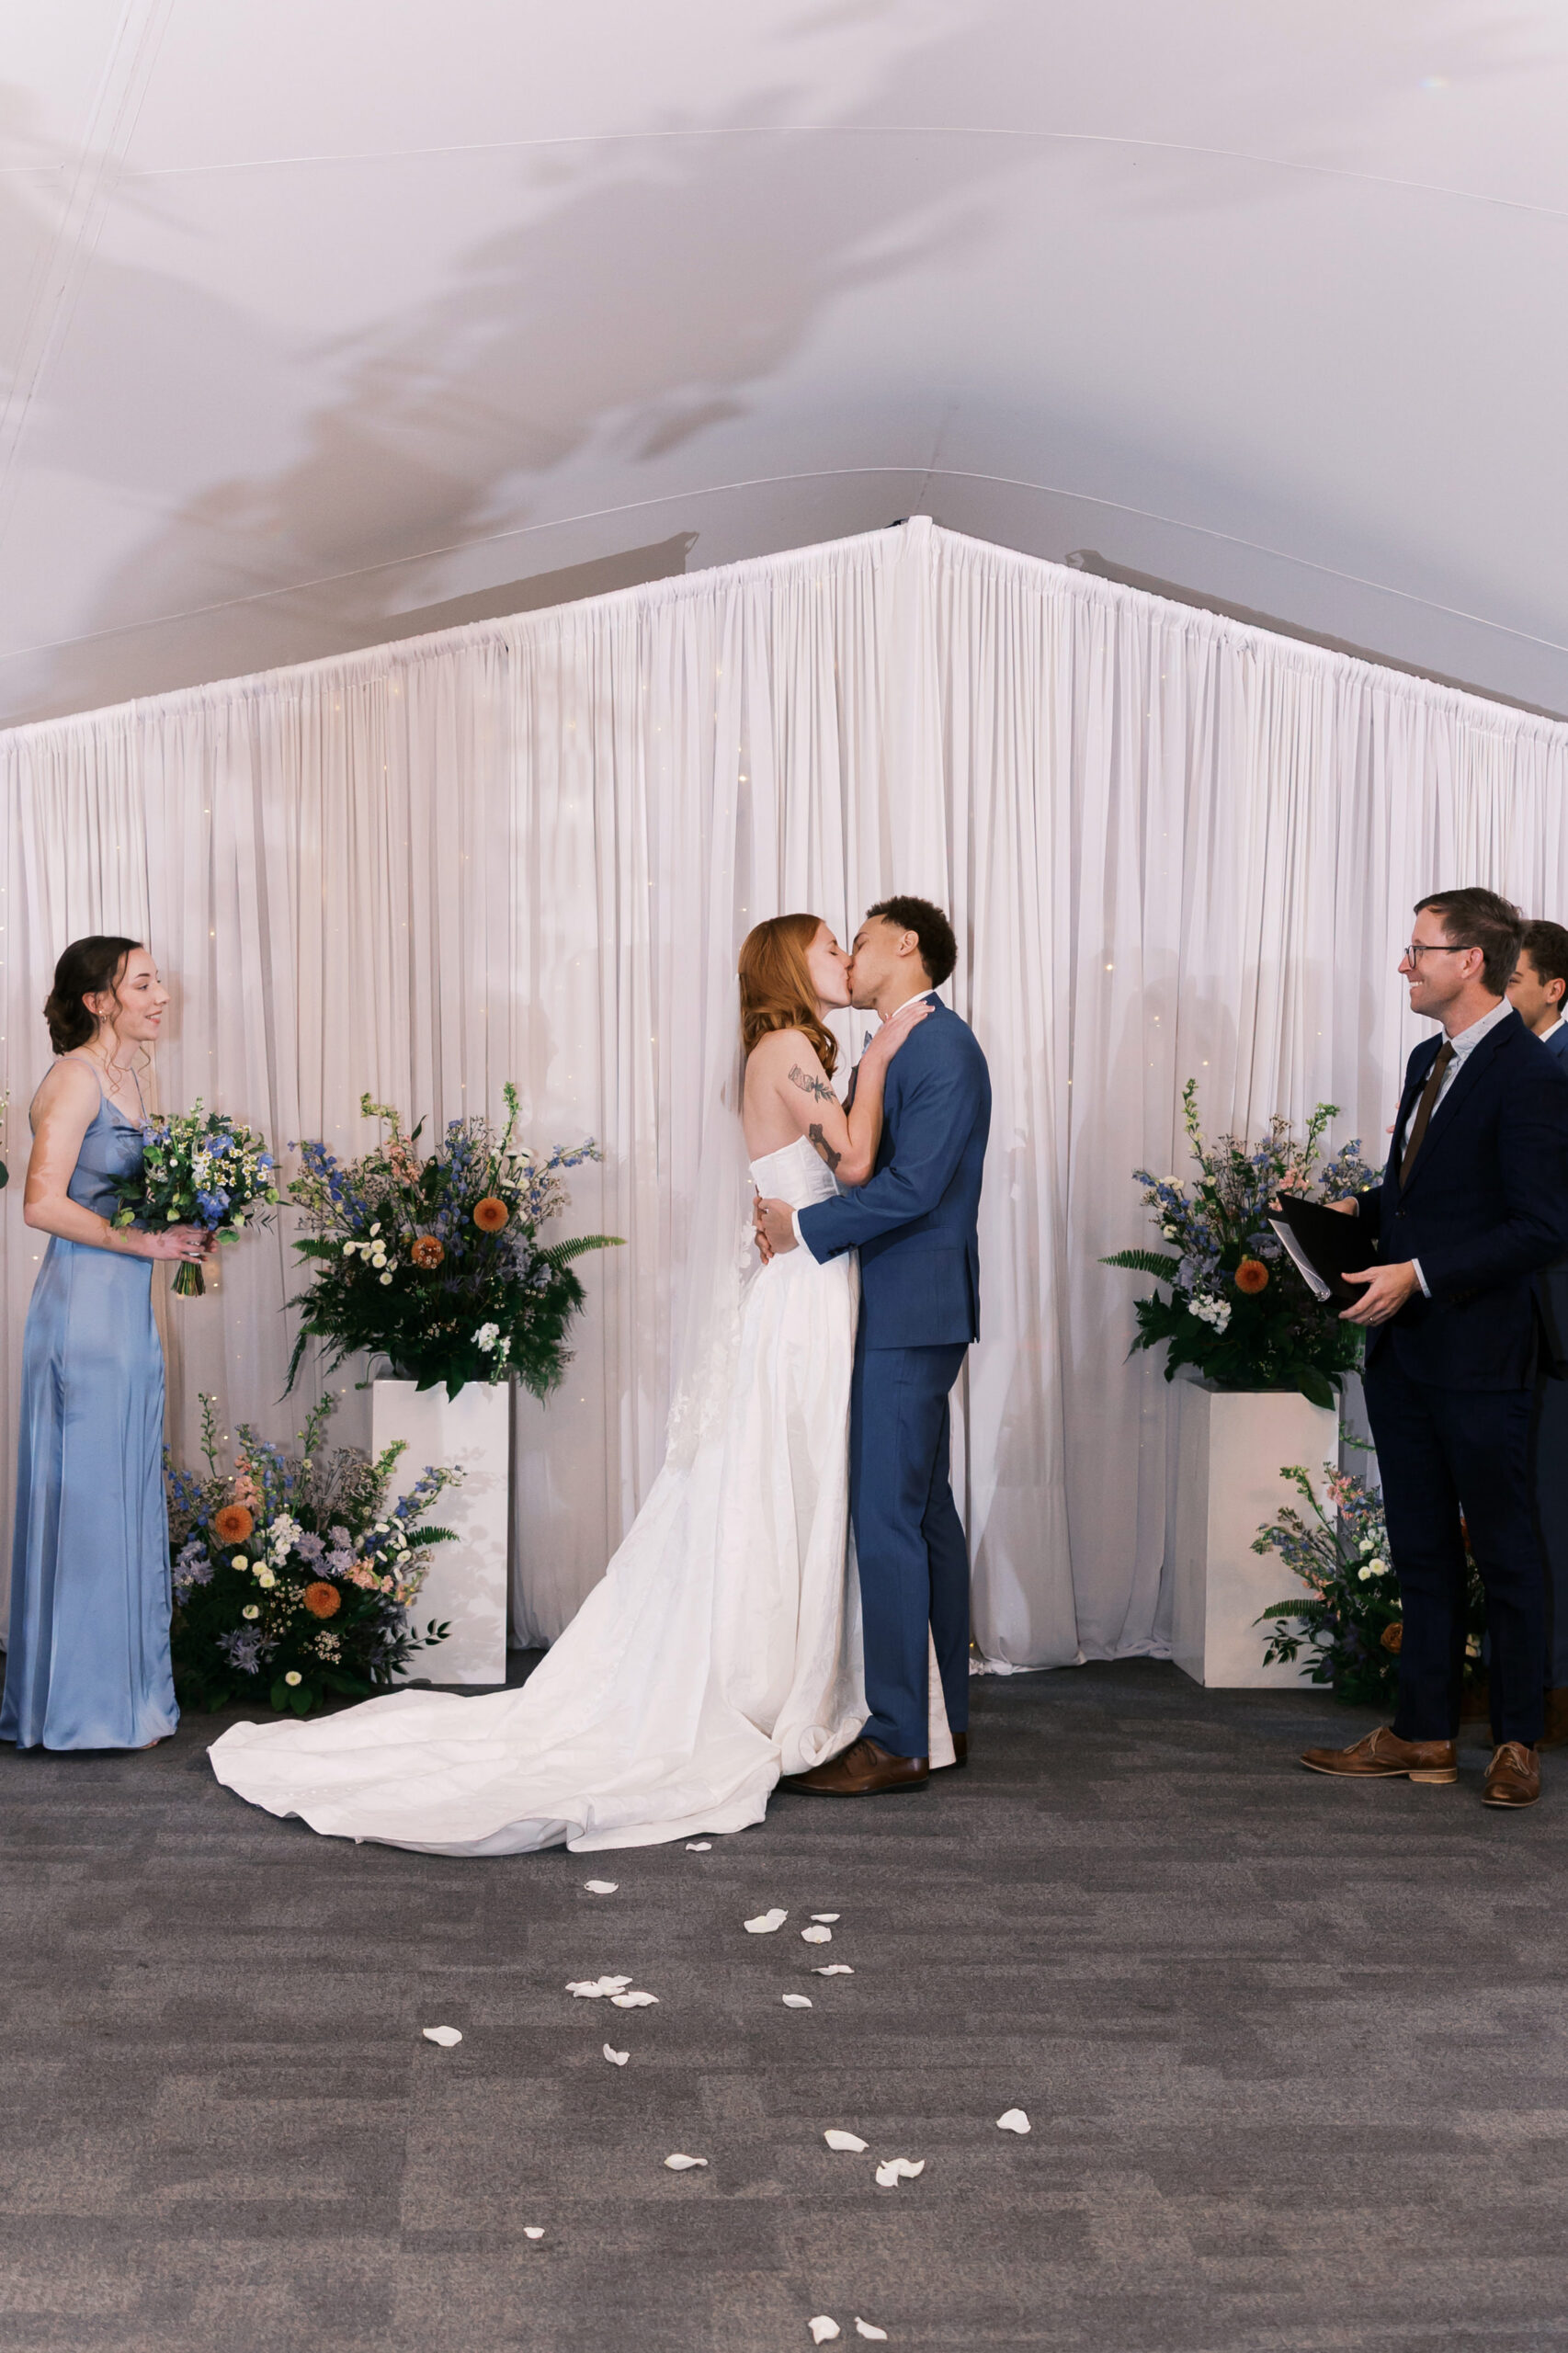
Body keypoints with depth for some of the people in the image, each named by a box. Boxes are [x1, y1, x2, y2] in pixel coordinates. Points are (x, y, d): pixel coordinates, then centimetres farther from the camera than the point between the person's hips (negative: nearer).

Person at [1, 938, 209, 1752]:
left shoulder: (126, 1078, 15)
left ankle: (125, 1693, 21)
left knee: (129, 1497, 12)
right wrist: (141, 1242, -18)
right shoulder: (76, 1078, -12)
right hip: (84, 1303, -9)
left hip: (128, 1308, 9)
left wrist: (179, 1230, 6)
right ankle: (85, 1704, 8)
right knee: (87, 1495, -2)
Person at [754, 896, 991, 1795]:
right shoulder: (906, 1046, 17)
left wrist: (807, 1228, -15)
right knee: (926, 1512, 14)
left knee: (887, 1519, -9)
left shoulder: (941, 1047, -14)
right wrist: (799, 1214, 5)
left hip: (911, 1315, -10)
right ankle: (944, 1716, 23)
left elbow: (913, 1185, -22)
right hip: (908, 1314, 10)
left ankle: (896, 1740, -3)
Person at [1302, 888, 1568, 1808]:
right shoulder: (1429, 1061, 12)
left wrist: (1420, 1275, -21)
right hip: (1402, 1350, 9)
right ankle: (1424, 1733, 25)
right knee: (1421, 1549, 15)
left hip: (1480, 1356, -9)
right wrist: (1363, 1209, 6)